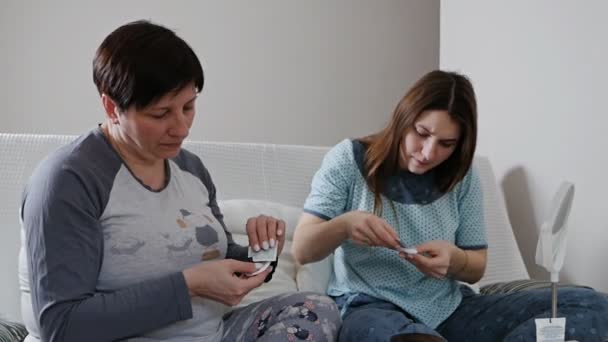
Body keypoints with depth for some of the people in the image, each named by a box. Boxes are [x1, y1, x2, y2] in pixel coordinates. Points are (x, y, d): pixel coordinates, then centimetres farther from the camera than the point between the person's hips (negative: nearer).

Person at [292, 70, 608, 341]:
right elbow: (301, 251, -2)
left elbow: (476, 268, 12)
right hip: (370, 309, -6)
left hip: (448, 309, 6)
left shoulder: (462, 177, 7)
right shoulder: (348, 160, -3)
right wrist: (343, 224, -25)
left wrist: (453, 258, -13)